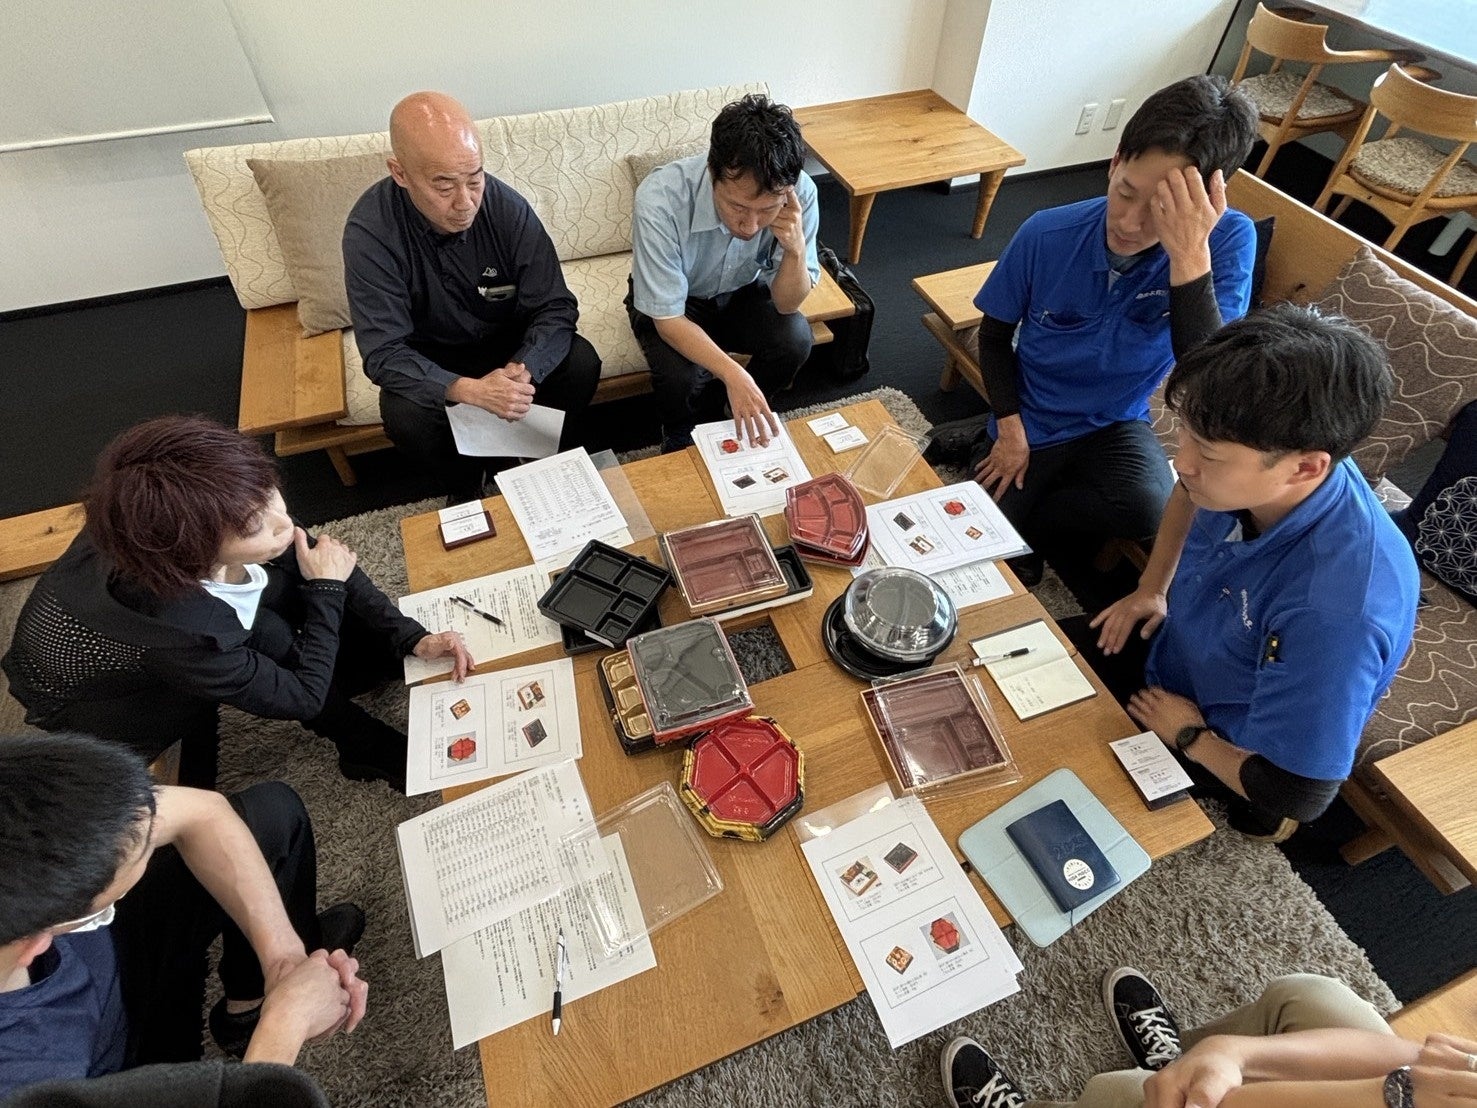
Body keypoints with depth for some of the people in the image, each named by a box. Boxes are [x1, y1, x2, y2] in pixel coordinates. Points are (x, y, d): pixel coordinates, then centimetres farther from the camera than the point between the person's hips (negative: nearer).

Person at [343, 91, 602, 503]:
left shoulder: (508, 207, -22)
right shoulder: (369, 231, -26)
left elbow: (556, 308, -18)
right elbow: (383, 352, -26)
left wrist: (523, 370, -40)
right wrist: (465, 390, -44)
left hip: (511, 342, 2)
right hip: (429, 358, -1)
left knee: (581, 364, -25)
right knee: (403, 414, -30)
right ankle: (465, 486, 4)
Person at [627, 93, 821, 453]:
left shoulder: (800, 192, -26)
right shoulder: (661, 198, -36)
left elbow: (786, 304, -17)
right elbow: (668, 320, -31)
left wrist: (795, 249, -38)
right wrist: (732, 374, -46)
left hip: (741, 292, 3)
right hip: (672, 303, -2)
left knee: (794, 339, -24)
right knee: (680, 377, -30)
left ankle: (741, 422, 6)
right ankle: (682, 441, 7)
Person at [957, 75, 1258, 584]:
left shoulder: (1228, 240, -19)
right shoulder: (1047, 235, -18)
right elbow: (995, 334, -2)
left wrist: (1190, 255, -40)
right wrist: (1010, 428, -10)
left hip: (1116, 424, 0)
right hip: (1029, 423, 1)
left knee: (1150, 506, -31)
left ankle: (1029, 532, -2)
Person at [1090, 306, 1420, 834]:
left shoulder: (1333, 610, -43)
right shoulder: (1253, 473, -22)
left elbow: (1297, 796, -32)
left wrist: (1190, 736, -17)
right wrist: (1151, 589, 0)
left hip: (1220, 759, -6)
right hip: (1172, 649, 6)